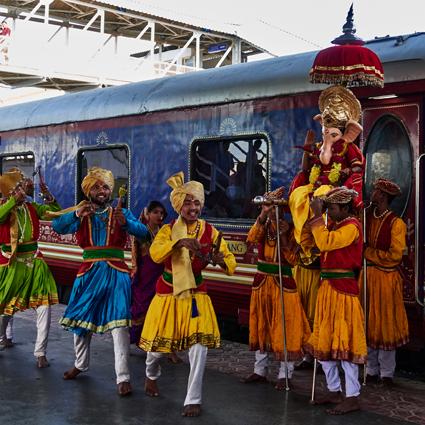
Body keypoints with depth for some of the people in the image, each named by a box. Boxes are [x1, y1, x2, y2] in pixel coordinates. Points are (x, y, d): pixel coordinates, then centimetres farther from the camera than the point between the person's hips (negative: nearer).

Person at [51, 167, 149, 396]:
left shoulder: (121, 213, 5)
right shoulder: (80, 215, 7)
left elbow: (143, 232, -11)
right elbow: (57, 227, -10)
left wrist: (126, 223, -32)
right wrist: (76, 214, -29)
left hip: (116, 274, -2)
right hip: (89, 273, 3)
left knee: (119, 324, -12)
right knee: (81, 320, 15)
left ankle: (123, 378, -8)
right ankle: (80, 364, 38)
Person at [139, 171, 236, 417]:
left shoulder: (210, 231, -6)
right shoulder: (168, 230, -8)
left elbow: (232, 264, -10)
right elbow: (155, 254, -28)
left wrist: (220, 259, -32)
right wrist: (179, 242, -43)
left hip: (196, 295, 0)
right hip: (168, 294, 0)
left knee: (199, 346, -12)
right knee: (158, 343, 10)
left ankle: (194, 400, 3)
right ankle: (152, 376, 45)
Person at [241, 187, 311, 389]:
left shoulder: (289, 228, -4)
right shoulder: (264, 225, 5)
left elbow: (291, 258, -11)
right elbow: (251, 238, -18)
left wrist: (283, 236, -21)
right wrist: (263, 215, -30)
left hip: (283, 283, -4)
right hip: (262, 282, 4)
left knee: (283, 326, -2)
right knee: (261, 325, 11)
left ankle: (284, 374, 6)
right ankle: (259, 370, 21)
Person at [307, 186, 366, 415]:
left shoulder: (351, 226, -12)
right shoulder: (334, 225, 16)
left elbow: (324, 243, -24)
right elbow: (316, 247, 13)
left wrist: (318, 215, -17)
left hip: (344, 289, -9)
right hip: (327, 288, 9)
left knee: (344, 342, -5)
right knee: (324, 342, 13)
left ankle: (352, 397, 3)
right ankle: (334, 391, 25)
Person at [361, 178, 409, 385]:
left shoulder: (396, 223, -8)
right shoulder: (367, 217, 6)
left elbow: (395, 255, -13)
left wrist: (367, 252, -11)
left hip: (386, 279, -4)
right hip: (366, 275, 4)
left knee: (385, 324, 4)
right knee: (368, 323, 9)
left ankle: (386, 373, 15)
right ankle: (371, 370, 20)